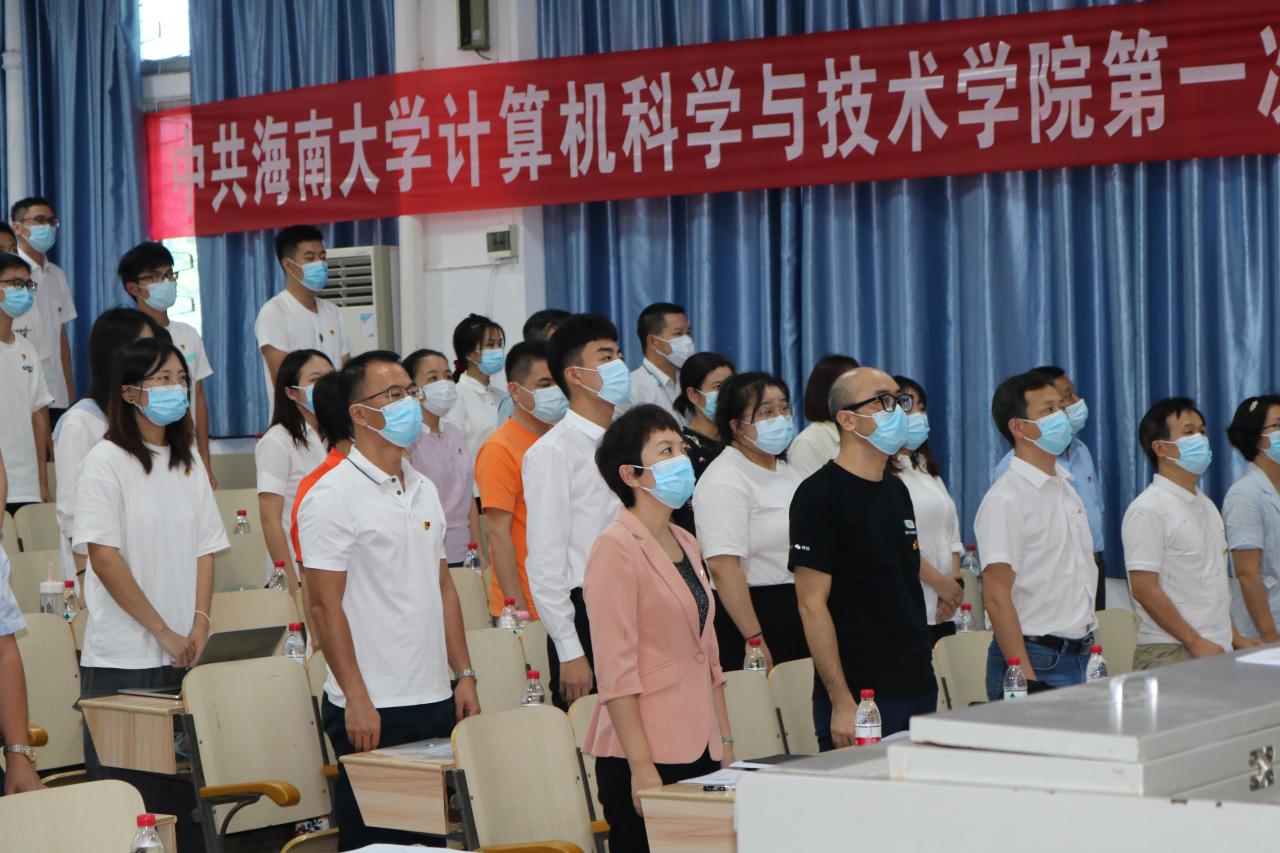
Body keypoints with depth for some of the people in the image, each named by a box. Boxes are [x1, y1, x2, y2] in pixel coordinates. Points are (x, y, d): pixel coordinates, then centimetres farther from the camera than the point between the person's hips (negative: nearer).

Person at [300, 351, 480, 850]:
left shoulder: (424, 490, 14)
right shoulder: (333, 495, -9)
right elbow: (324, 604, -13)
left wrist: (464, 675, 11)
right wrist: (356, 699, -17)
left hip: (436, 700, 7)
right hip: (373, 710, -7)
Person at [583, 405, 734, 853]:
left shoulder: (685, 545, 15)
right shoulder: (616, 547, -10)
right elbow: (615, 669, -15)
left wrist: (726, 742, 15)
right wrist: (641, 766, -18)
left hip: (700, 750, 7)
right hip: (647, 754, -7)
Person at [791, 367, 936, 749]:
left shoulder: (896, 491, 15)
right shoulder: (820, 495, -10)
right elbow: (812, 605, -15)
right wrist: (841, 703, -19)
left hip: (919, 687, 8)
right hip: (861, 700, -8)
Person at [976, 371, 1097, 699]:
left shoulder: (1065, 486, 15)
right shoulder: (1005, 500, -12)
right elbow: (996, 598, -17)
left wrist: (1087, 646, 14)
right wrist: (1027, 681, -21)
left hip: (1080, 658, 8)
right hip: (1037, 661, -8)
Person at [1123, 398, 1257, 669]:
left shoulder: (1207, 506, 17)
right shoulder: (1147, 509, -9)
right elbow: (1143, 588, -15)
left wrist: (1234, 637, 15)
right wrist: (1195, 642, -15)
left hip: (1217, 651, 7)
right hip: (1169, 654, -7)